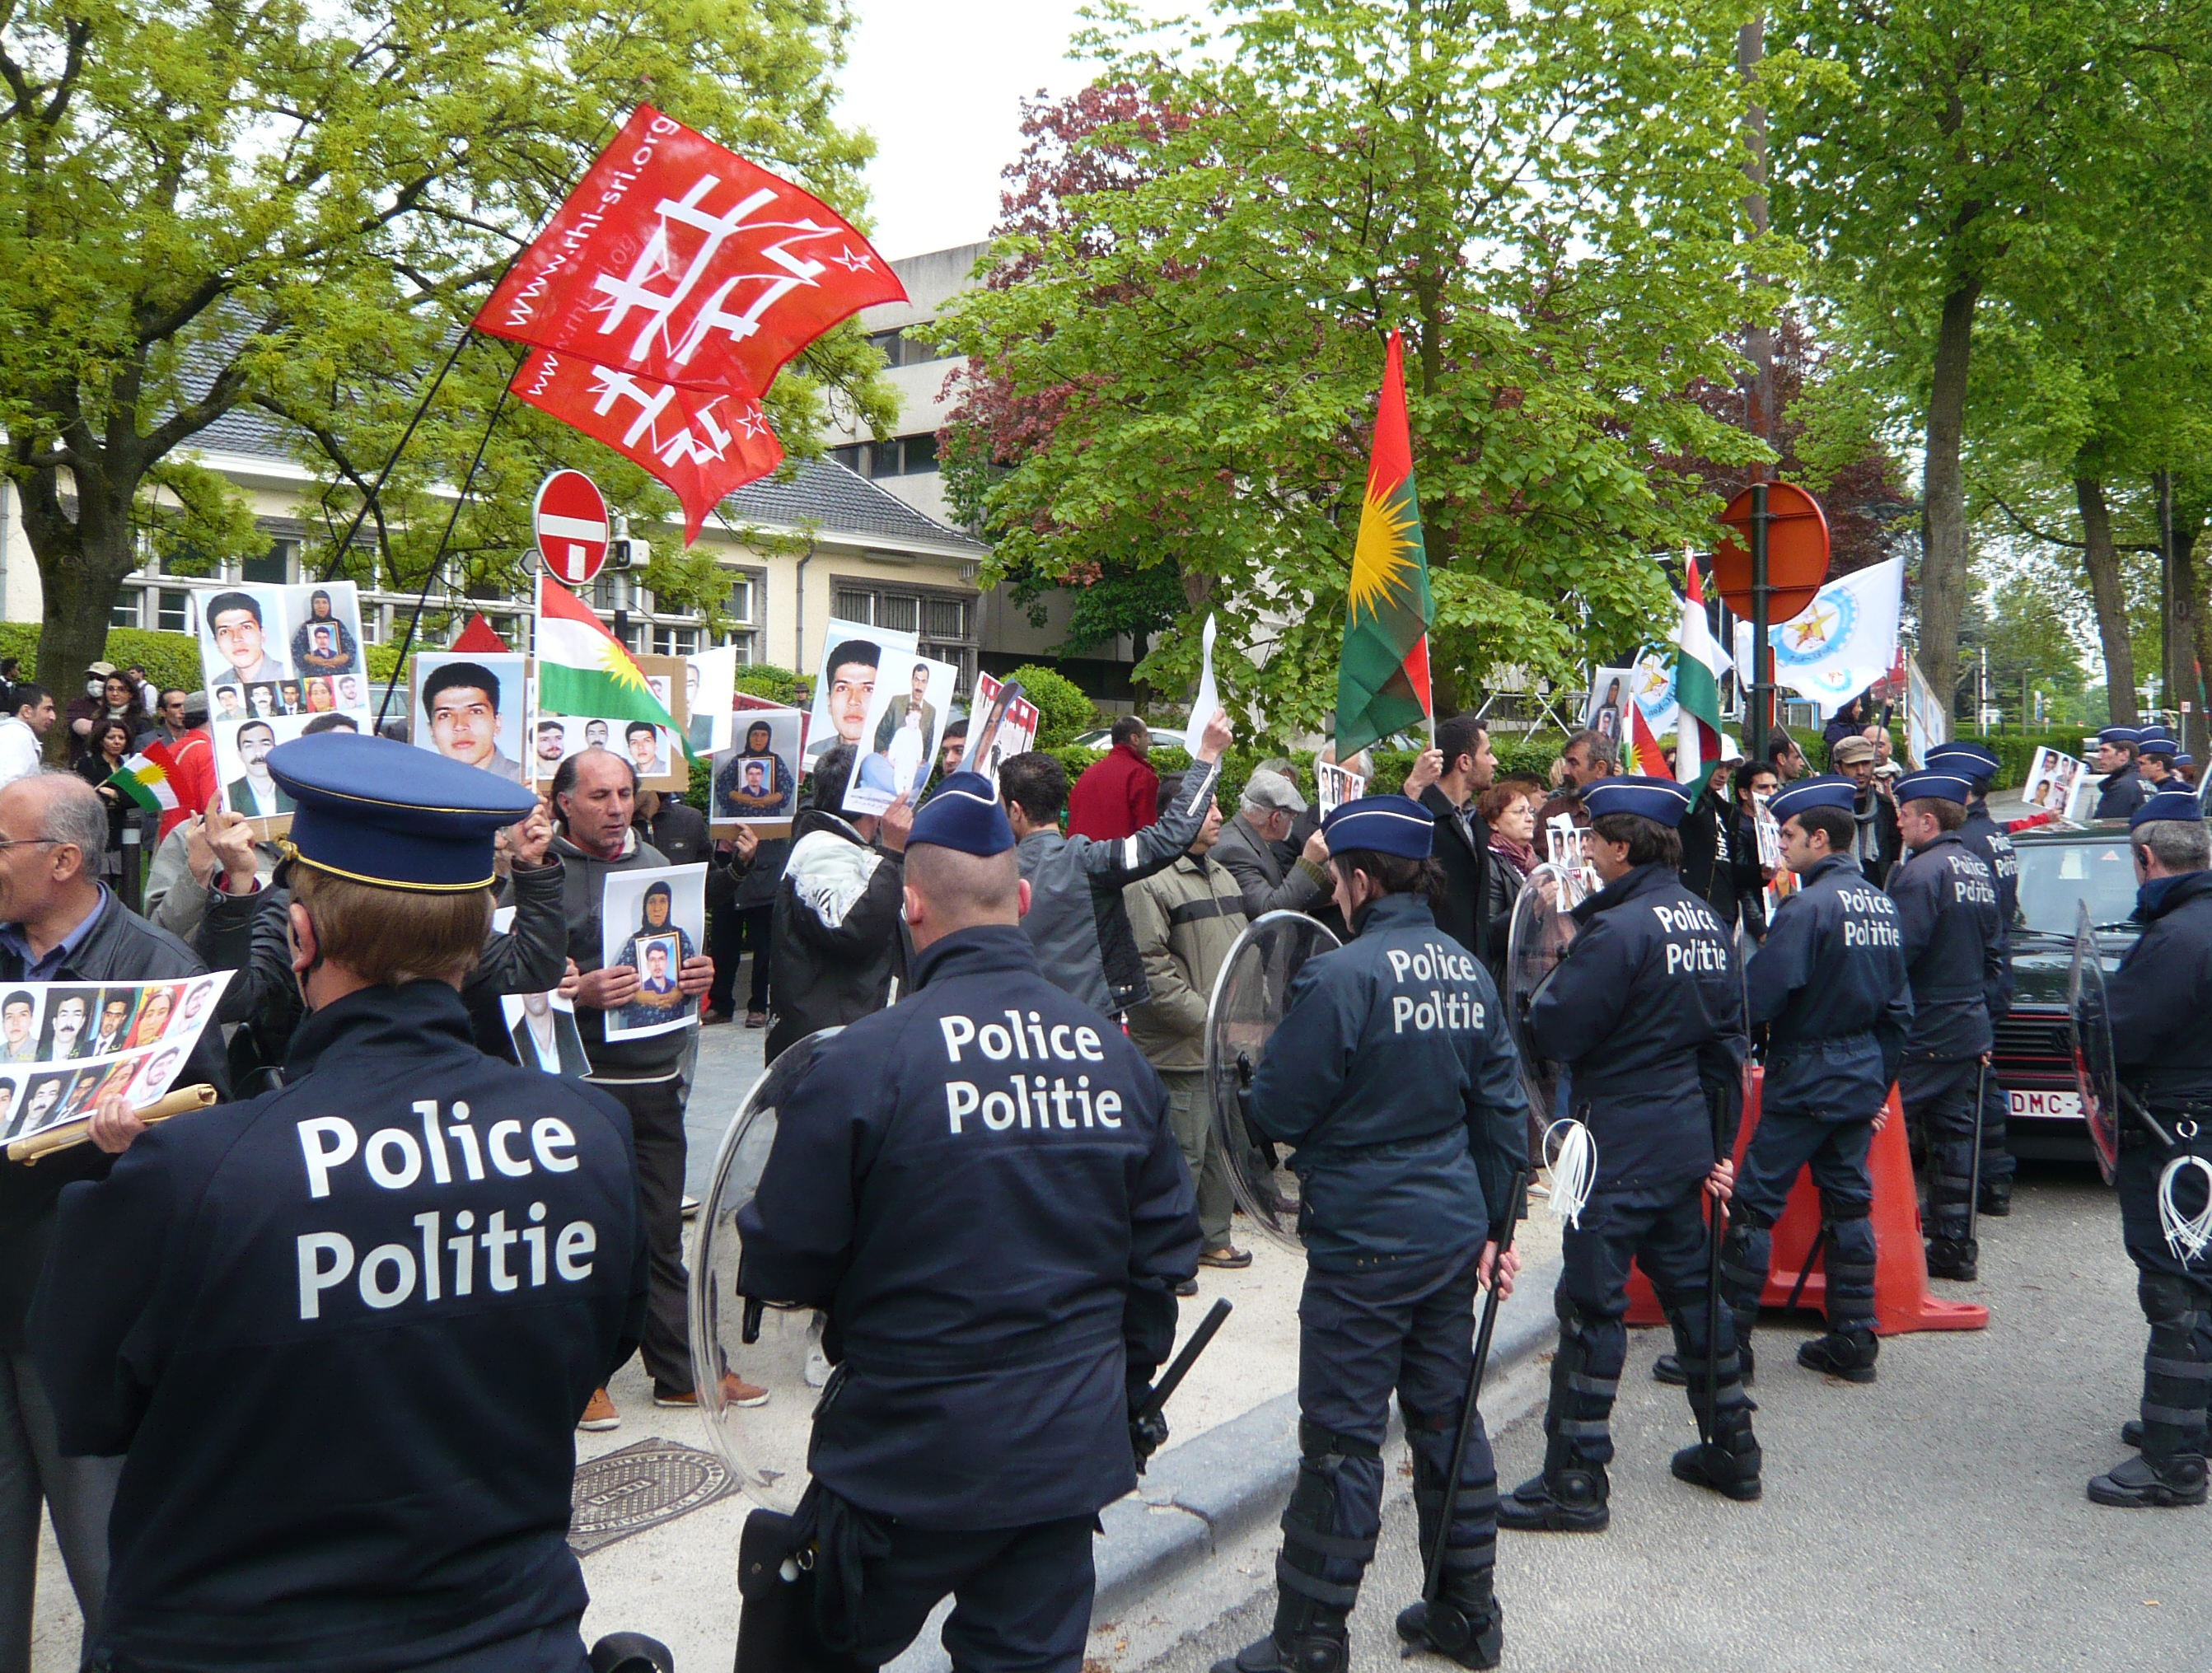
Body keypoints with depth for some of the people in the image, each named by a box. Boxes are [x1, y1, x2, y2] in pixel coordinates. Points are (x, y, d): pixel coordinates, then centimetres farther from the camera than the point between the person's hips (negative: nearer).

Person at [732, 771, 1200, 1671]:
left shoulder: (861, 1060, -19)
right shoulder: (1115, 1051, -1)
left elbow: (784, 1264, -12)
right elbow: (1165, 1246, 8)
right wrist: (1127, 1381, 22)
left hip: (908, 1459, -4)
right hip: (1071, 1451, 5)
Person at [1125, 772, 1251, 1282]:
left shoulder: (1223, 878, 17)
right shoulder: (1150, 882, -14)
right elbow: (1151, 967, -19)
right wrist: (1206, 1017, -18)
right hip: (1181, 1050, -9)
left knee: (1224, 1148, 17)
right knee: (1182, 1156, -4)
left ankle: (1212, 1236, 32)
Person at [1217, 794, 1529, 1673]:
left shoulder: (1341, 976, -18)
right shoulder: (1468, 972, 5)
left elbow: (1276, 1112, -13)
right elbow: (1502, 1106, 10)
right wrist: (1495, 1225, 18)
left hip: (1364, 1243, -7)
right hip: (1454, 1231, 7)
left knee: (1342, 1437, 2)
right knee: (1447, 1417, 17)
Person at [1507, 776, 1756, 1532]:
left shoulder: (1617, 928, -19)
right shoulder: (1707, 921, 9)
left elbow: (1553, 1031, -17)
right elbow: (1729, 1034, 14)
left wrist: (1555, 976, 3)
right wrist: (1718, 1142, 19)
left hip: (1620, 1142, -9)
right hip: (1687, 1135, 9)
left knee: (1592, 1303, -2)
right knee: (1689, 1284, 19)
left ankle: (1576, 1481, 4)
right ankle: (1731, 1449, 30)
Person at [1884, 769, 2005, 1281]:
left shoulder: (1921, 871, -17)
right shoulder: (1980, 869, 12)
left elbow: (1899, 951, -21)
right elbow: (1991, 954, 19)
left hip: (1922, 1032, -9)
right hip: (1970, 1028, 9)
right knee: (1954, 1135, 12)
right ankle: (1952, 1245, 16)